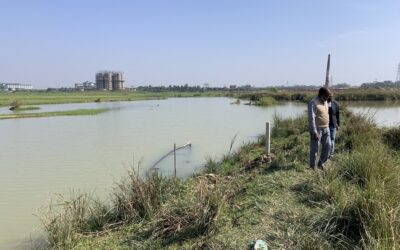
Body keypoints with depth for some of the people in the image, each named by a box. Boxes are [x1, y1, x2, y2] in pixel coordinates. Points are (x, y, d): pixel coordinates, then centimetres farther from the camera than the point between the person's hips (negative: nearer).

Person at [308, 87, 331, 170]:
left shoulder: (325, 102, 10)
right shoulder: (313, 103, -18)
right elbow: (311, 119, -23)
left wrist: (327, 127, 20)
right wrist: (314, 132, -26)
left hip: (326, 129, 8)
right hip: (317, 129, -8)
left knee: (327, 145, 6)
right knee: (315, 148, 2)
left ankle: (321, 163, 21)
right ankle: (313, 166, 15)